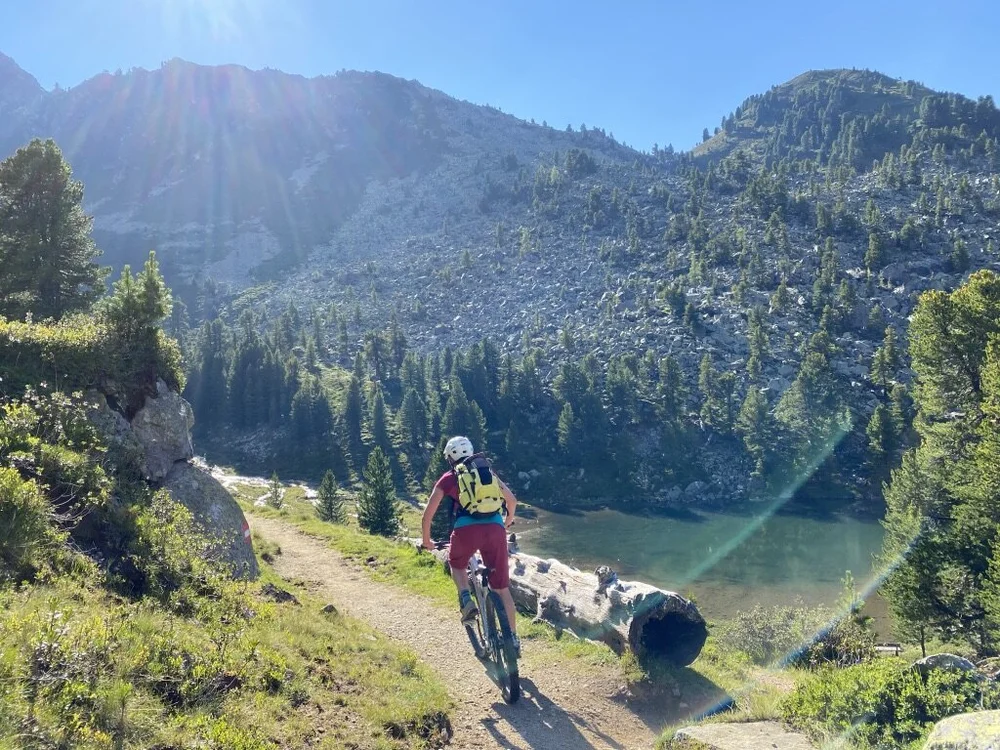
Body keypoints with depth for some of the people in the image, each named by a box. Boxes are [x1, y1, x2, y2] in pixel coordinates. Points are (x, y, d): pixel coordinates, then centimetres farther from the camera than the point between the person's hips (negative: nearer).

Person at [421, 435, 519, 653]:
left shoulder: (448, 478, 17)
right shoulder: (488, 472, 24)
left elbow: (428, 513, 14)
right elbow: (512, 500, 27)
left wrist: (426, 540, 28)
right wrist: (508, 522, 46)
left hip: (466, 529, -2)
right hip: (495, 528, 2)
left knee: (456, 564, 30)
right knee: (502, 587, 13)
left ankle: (467, 600, 5)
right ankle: (513, 637, 11)